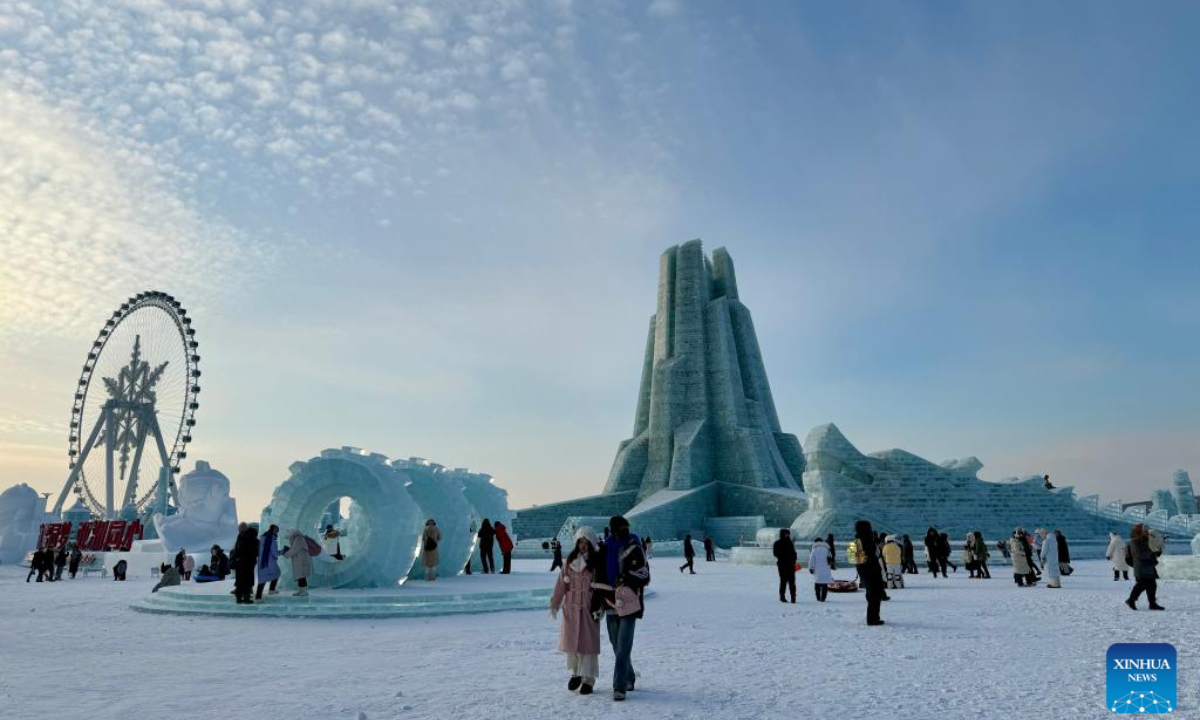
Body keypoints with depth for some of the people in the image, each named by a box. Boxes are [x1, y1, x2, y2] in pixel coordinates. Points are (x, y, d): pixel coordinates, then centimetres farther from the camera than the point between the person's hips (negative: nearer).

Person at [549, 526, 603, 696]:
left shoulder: (596, 562, -4)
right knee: (570, 640, 8)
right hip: (571, 607, 4)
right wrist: (554, 604, 2)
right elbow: (561, 583, 6)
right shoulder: (570, 560, 6)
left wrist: (599, 608, -11)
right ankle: (575, 673, 28)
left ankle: (588, 679, 7)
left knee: (587, 642, -3)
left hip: (588, 608, -3)